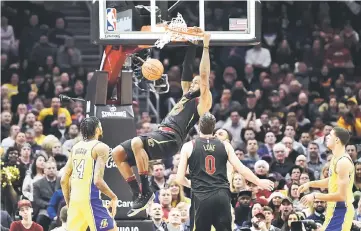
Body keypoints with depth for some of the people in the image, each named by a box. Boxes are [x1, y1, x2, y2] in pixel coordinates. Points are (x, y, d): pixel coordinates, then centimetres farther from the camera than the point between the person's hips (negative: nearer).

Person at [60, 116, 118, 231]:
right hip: (90, 200, -7)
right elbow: (98, 181, -18)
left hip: (75, 199, 7)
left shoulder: (76, 147, 13)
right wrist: (113, 197, -4)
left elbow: (64, 180, 14)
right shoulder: (101, 148, -8)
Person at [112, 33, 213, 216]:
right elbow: (187, 71, 32)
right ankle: (138, 194, -4)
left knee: (136, 143, -37)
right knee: (118, 153, -5)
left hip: (170, 140, -9)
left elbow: (204, 76, -4)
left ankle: (146, 192, -29)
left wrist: (205, 47, -1)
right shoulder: (187, 96, 29)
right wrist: (191, 47, 29)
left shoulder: (202, 102, 5)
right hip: (159, 135, 9)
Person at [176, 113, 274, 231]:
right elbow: (241, 169, 8)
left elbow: (180, 178, 3)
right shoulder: (224, 145, 8)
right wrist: (259, 182, 23)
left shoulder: (189, 147, 3)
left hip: (201, 198, -2)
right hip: (222, 196, 2)